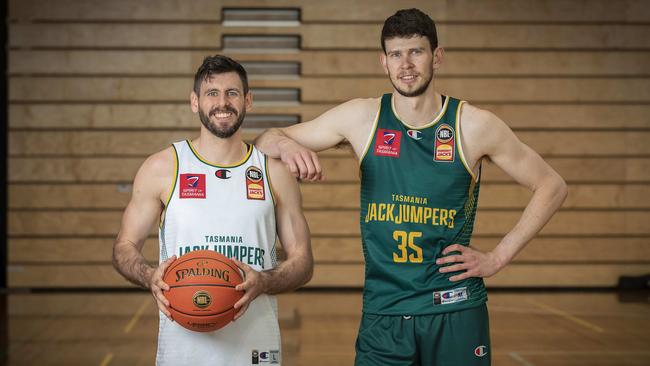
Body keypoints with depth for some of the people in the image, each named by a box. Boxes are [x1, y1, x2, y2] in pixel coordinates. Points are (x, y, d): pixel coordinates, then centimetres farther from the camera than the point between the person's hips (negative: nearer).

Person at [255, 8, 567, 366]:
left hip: (456, 312, -1)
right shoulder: (360, 118, -1)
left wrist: (498, 257, -2)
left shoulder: (474, 125, -5)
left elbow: (551, 187, 4)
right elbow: (266, 140, 7)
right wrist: (286, 145, -17)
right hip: (382, 311, 1)